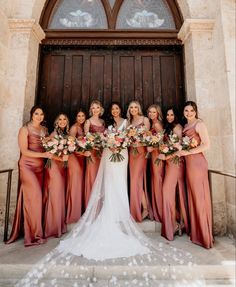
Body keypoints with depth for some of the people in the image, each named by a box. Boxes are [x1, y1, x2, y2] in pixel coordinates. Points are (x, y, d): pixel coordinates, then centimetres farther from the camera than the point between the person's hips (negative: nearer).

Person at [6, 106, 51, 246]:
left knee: (36, 197, 7)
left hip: (40, 166, 5)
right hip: (28, 165, -5)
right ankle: (34, 234, 3)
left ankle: (32, 231, 20)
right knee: (34, 196, -10)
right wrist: (43, 155, -19)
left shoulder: (45, 129, 13)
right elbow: (24, 151, -11)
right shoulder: (25, 129, -5)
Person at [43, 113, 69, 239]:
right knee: (55, 195, 1)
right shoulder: (53, 134, -8)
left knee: (61, 194, 12)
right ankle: (53, 227, 16)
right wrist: (60, 158, -23)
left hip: (62, 167, 6)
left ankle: (60, 225, 27)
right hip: (54, 166, -6)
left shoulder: (67, 135, 12)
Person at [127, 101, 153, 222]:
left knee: (136, 180, -10)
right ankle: (141, 209, 15)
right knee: (134, 179, 5)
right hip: (131, 152, 5)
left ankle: (145, 208, 2)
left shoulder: (145, 119, 4)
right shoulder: (129, 121, 19)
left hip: (141, 151, -5)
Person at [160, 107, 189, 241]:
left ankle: (173, 222, 5)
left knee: (168, 189, -8)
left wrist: (166, 157, -17)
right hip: (169, 161, 8)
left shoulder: (177, 127, -6)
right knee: (175, 191, 9)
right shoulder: (168, 128, 19)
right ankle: (179, 220, 19)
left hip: (176, 161, -8)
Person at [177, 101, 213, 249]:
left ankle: (204, 236, 15)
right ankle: (196, 232, 23)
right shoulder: (185, 126, 18)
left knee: (199, 197, 0)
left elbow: (206, 145, -13)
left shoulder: (199, 124, -4)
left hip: (196, 161, -7)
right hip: (188, 163, 7)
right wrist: (179, 151, 1)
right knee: (192, 197, 10)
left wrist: (186, 152, -14)